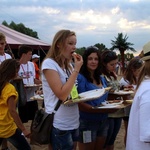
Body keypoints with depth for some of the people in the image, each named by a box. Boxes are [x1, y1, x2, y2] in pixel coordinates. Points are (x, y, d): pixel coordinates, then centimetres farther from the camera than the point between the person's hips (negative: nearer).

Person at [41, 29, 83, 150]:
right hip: (59, 125, -8)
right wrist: (76, 69, -19)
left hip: (74, 122, 8)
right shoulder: (49, 63, -15)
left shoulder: (68, 65, 11)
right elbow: (62, 94, -24)